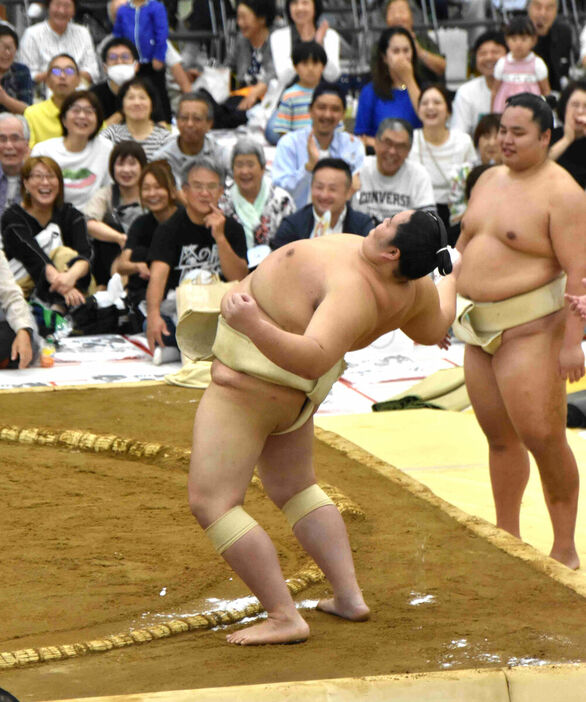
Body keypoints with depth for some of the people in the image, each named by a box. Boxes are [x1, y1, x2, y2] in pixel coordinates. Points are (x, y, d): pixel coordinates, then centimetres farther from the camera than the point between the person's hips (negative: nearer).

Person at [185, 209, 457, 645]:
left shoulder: (353, 293, -35)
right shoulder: (412, 285, -8)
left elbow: (314, 359, -47)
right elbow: (432, 331, 14)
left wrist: (256, 326, -57)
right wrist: (454, 280, 32)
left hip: (253, 382, -10)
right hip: (289, 388, 10)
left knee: (211, 504, -6)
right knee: (295, 489, 26)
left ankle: (284, 618, -9)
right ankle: (350, 598, 21)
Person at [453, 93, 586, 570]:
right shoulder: (490, 180, 13)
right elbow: (465, 244, 23)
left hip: (530, 326, -7)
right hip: (480, 328, 7)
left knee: (543, 438, -10)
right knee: (499, 436, 12)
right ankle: (507, 538, 21)